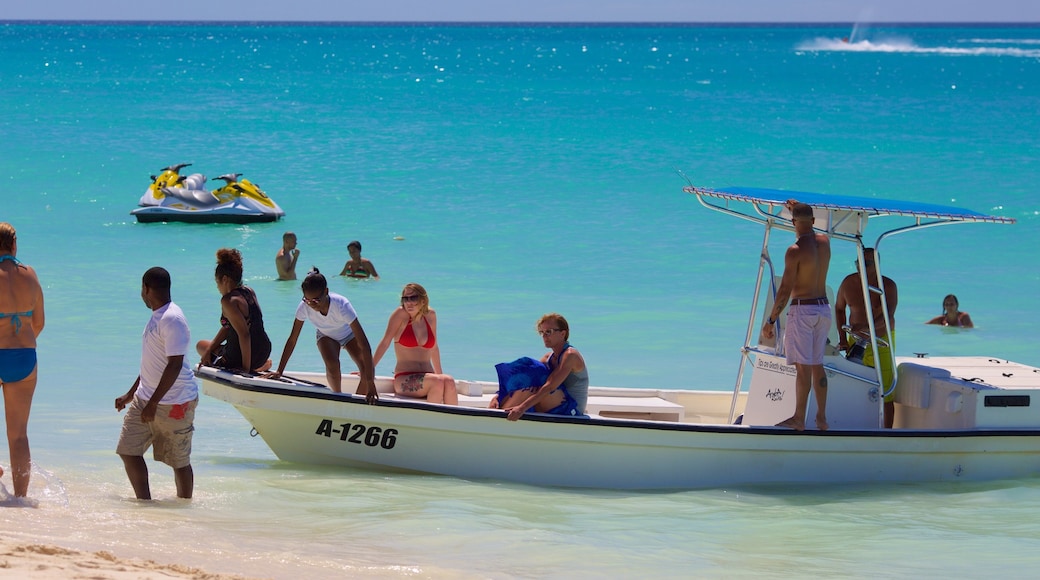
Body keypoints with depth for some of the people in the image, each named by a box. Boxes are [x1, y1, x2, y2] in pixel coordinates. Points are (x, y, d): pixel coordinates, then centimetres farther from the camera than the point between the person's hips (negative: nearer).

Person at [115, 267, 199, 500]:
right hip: (146, 398, 10)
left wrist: (152, 404, -24)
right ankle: (144, 502, 7)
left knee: (179, 459, 1)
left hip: (175, 402, -10)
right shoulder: (157, 317, 13)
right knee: (128, 450, 3)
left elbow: (175, 365, -24)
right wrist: (131, 394, 25)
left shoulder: (172, 320, -19)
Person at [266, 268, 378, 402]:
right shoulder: (304, 307, -32)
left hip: (349, 334, -1)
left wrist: (370, 383, -45)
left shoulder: (341, 305, -40)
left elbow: (364, 344, -41)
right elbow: (292, 341, -20)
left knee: (367, 369, -25)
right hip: (326, 336, 1)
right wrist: (279, 372, -24)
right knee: (332, 364, -30)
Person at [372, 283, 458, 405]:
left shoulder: (430, 316, 11)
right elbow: (385, 342, -1)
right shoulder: (401, 314, -2)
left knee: (448, 381, -29)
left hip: (427, 378, 4)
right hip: (404, 380, -4)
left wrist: (439, 374, 24)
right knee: (438, 382, -32)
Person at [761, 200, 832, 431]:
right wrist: (800, 208, 44)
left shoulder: (795, 251, -15)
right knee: (817, 365, 13)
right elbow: (810, 232, 33)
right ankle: (821, 417, 15)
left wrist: (771, 320, -10)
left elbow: (785, 290, -16)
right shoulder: (824, 242, 5)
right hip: (823, 308, 7)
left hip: (802, 309, -7)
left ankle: (799, 418, -4)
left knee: (803, 367, -6)